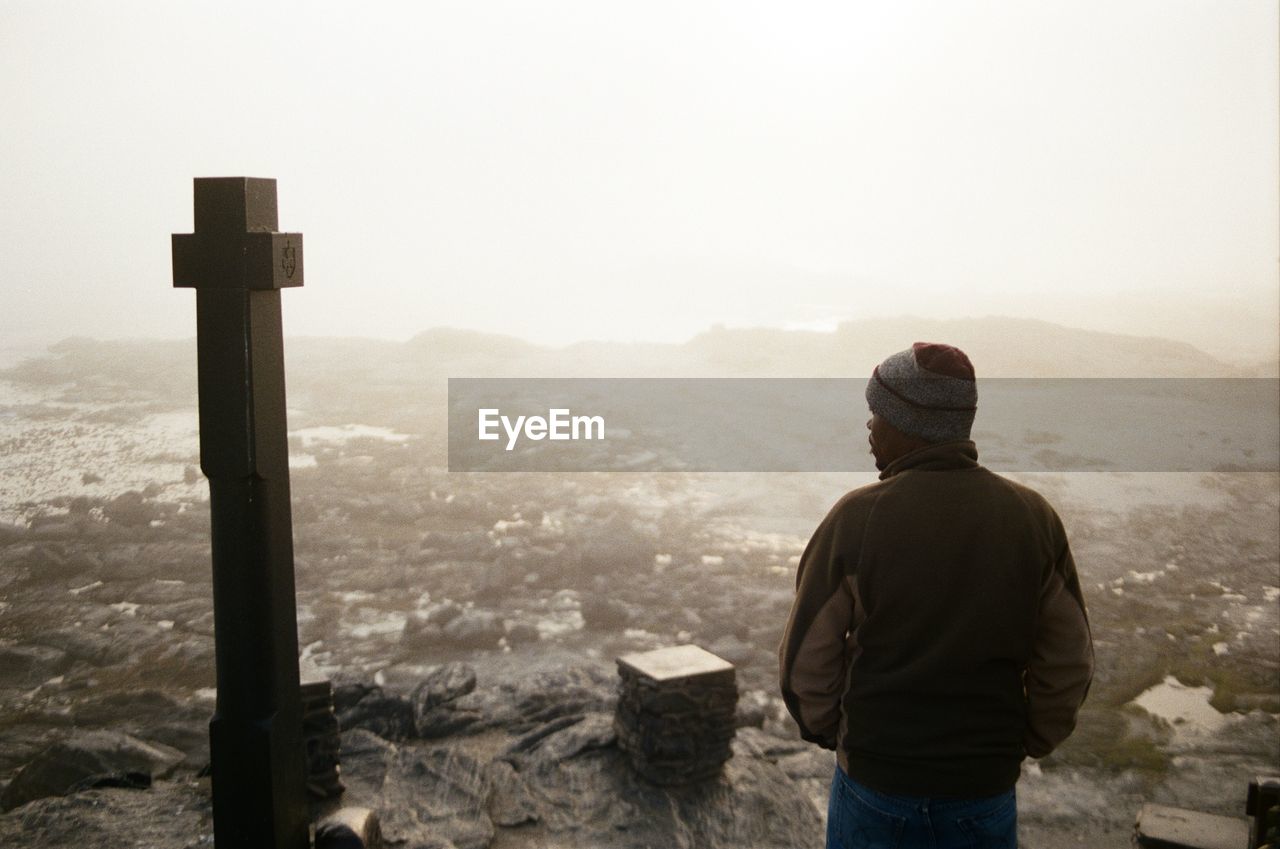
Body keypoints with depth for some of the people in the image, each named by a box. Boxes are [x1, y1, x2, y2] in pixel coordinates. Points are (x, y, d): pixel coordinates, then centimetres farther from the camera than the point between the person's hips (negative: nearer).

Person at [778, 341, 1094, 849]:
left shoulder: (857, 517, -15)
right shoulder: (1033, 517, -7)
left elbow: (805, 660, -9)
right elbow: (1068, 662, 0)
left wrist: (829, 732, 8)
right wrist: (1027, 744, 14)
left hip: (876, 775, -2)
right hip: (986, 784, 2)